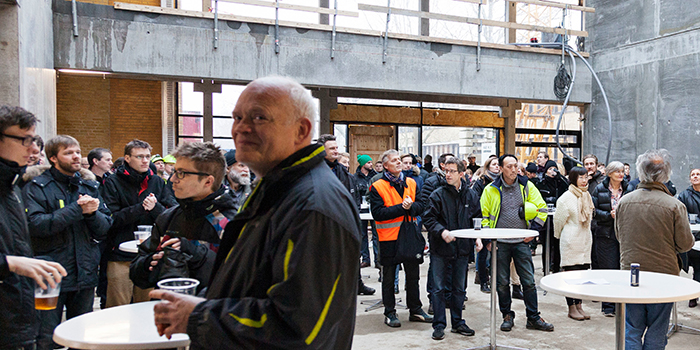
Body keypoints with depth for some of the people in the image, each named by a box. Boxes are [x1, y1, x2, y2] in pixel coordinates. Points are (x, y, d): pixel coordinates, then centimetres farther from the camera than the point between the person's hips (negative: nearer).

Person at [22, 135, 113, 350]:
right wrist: (78, 210, -22)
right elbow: (36, 225, -20)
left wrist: (92, 212, -14)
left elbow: (105, 227, 5)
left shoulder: (89, 185, 10)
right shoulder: (37, 187, -5)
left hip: (85, 275, 5)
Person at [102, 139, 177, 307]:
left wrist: (155, 207, -16)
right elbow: (111, 219, -11)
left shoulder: (157, 182, 9)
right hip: (121, 257, -3)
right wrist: (140, 208, -19)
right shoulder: (113, 183, 0)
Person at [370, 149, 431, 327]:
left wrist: (411, 206, -18)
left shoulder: (411, 183, 8)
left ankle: (415, 310, 28)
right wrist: (401, 208, -20)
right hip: (389, 238, -5)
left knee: (413, 275, 14)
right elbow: (377, 213, -18)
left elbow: (421, 206, 3)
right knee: (389, 278, 7)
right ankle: (390, 313, 20)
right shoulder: (377, 187, -9)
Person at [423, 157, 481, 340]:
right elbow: (429, 219, -8)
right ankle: (439, 325, 14)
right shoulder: (438, 194, -6)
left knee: (459, 288, 14)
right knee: (439, 288, 3)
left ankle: (458, 322, 28)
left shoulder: (471, 195, 4)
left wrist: (477, 237, -3)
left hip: (462, 249, 3)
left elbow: (477, 220, 12)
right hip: (440, 249, -3)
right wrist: (441, 231, -24)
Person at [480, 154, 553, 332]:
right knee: (502, 282, 7)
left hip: (521, 242, 1)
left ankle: (533, 318, 16)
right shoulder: (491, 189, 0)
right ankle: (507, 316, 21)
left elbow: (541, 209, 8)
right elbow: (485, 214, 6)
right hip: (500, 243, 0)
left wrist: (533, 230, 1)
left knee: (529, 281, 4)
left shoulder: (527, 186, 2)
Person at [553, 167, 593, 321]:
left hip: (585, 240, 7)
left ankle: (579, 305, 17)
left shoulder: (587, 195, 11)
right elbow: (559, 219, -4)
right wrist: (560, 237, 6)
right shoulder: (567, 197, -11)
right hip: (571, 241, -7)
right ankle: (571, 308, 7)